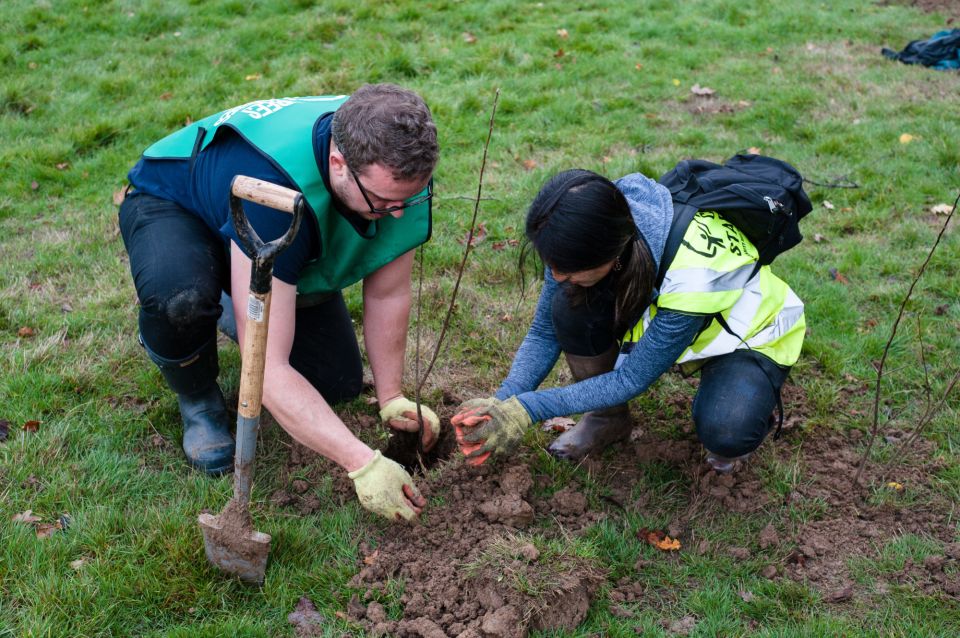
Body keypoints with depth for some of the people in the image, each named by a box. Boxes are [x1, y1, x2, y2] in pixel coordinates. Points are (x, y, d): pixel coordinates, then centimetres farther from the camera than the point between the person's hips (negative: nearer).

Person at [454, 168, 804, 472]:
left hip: (748, 335, -5)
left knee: (724, 433, -35)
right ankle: (609, 418, 2)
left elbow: (631, 379, -29)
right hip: (656, 316, 5)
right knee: (570, 306, -25)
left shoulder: (690, 273, -41)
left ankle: (746, 413, 4)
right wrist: (502, 401, -27)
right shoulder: (586, 234, -25)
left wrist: (528, 409, -31)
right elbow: (545, 332, -12)